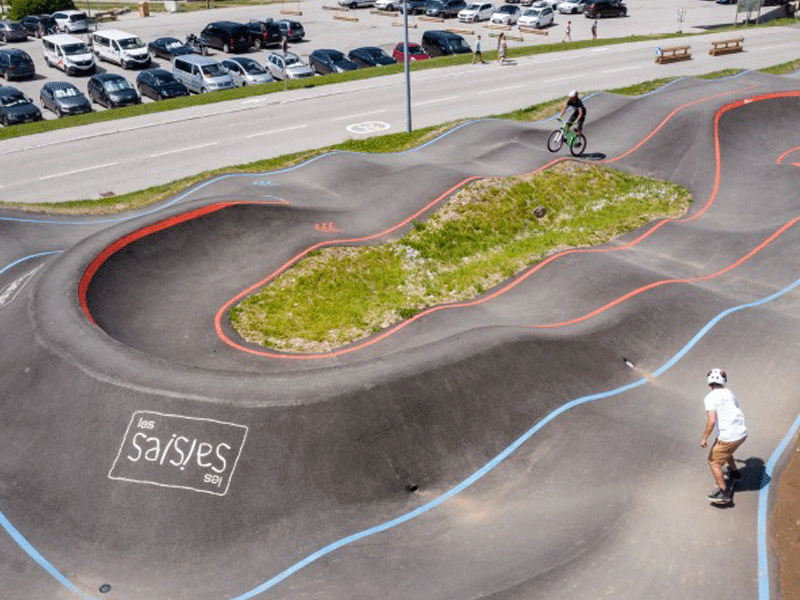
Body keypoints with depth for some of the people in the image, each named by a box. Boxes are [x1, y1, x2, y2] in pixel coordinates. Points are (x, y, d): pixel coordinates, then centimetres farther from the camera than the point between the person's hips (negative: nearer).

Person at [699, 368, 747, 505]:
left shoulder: (710, 398, -11)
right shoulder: (728, 393, 12)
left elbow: (711, 421, -23)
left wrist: (704, 438, -12)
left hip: (728, 436, -8)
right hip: (742, 433, 8)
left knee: (713, 462, 6)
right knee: (725, 450, 35)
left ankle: (723, 493, 4)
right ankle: (734, 472, 52)